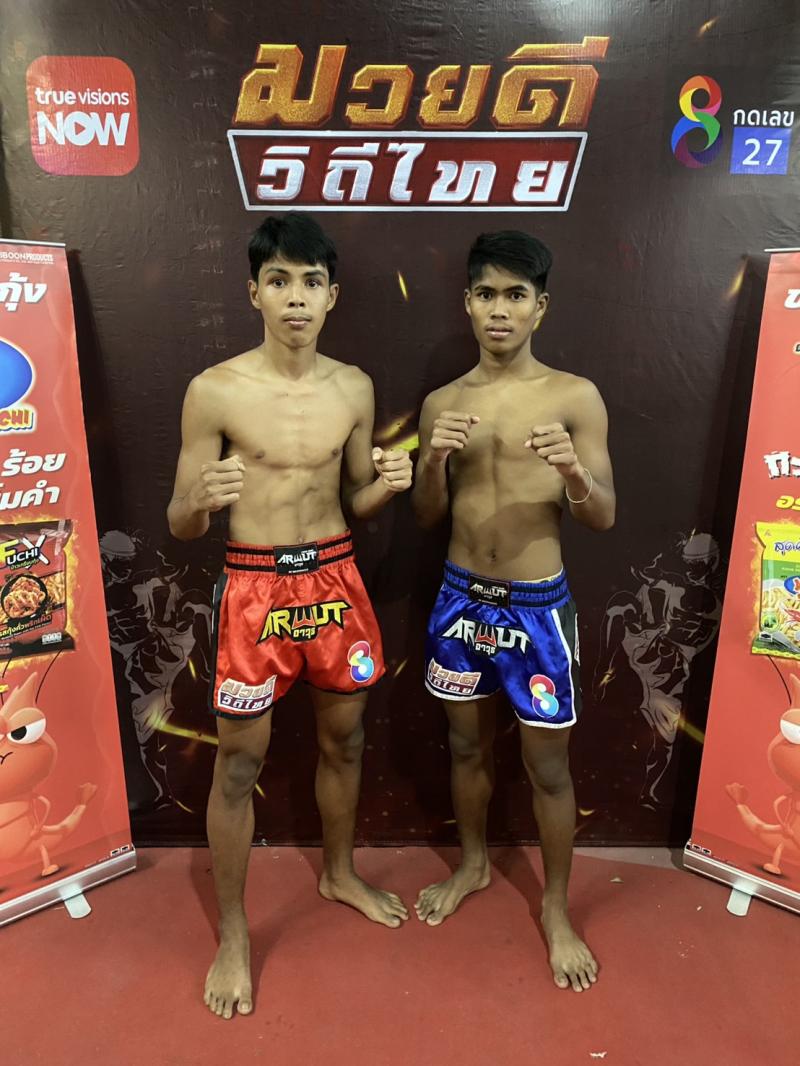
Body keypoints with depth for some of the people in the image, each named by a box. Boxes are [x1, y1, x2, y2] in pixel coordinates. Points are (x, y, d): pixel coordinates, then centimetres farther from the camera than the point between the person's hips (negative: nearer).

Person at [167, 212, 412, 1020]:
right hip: (254, 586, -4)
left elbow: (356, 502, 10)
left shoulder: (353, 388, 1)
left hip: (335, 578, 4)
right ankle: (232, 934, 30)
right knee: (239, 761, 7)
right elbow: (180, 526, -6)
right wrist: (202, 498, -29)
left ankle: (339, 873, 45)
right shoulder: (214, 391, -10)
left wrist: (388, 482, -12)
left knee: (344, 737, 18)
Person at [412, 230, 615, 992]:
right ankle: (473, 863, 44)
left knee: (548, 766, 9)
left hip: (537, 605, -3)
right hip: (460, 597, 3)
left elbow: (603, 518, -6)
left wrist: (573, 469, -27)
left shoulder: (576, 397, -6)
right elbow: (425, 516, 4)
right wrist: (436, 459, -16)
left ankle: (556, 909, 32)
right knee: (466, 743, 19)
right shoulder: (442, 403, 3)